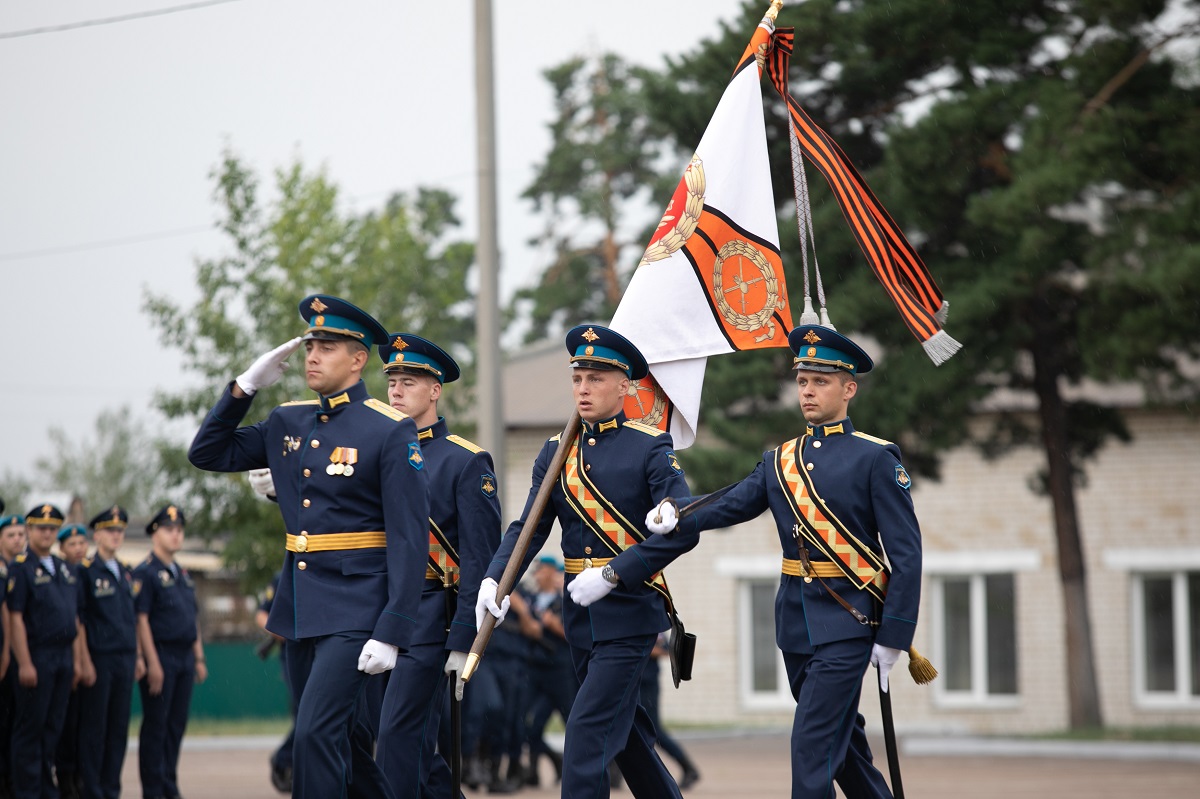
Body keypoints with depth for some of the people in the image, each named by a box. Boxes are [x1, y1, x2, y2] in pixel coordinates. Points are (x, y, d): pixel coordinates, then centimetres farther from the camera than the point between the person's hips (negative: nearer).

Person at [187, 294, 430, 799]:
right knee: (337, 743, 13)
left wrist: (391, 634, -19)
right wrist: (245, 387, 3)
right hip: (299, 607, 7)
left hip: (355, 610, -7)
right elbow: (207, 454, 16)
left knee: (315, 734, -17)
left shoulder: (391, 431, -9)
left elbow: (409, 541, -13)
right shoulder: (287, 423, 11)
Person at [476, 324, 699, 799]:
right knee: (623, 728, 17)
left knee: (588, 730, -14)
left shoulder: (649, 448, -8)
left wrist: (612, 574, -21)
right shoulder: (557, 452, 9)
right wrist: (494, 580, -16)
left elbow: (683, 528, -16)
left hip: (630, 612, -6)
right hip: (581, 614, 6)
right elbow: (527, 528, 2)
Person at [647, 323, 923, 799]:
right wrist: (677, 520, -22)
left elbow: (906, 552, -8)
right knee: (841, 741, 17)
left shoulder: (875, 459, -6)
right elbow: (731, 506, -1)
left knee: (813, 745, -13)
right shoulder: (779, 461, 12)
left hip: (846, 622, -6)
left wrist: (892, 637, -12)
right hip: (795, 621, 6)